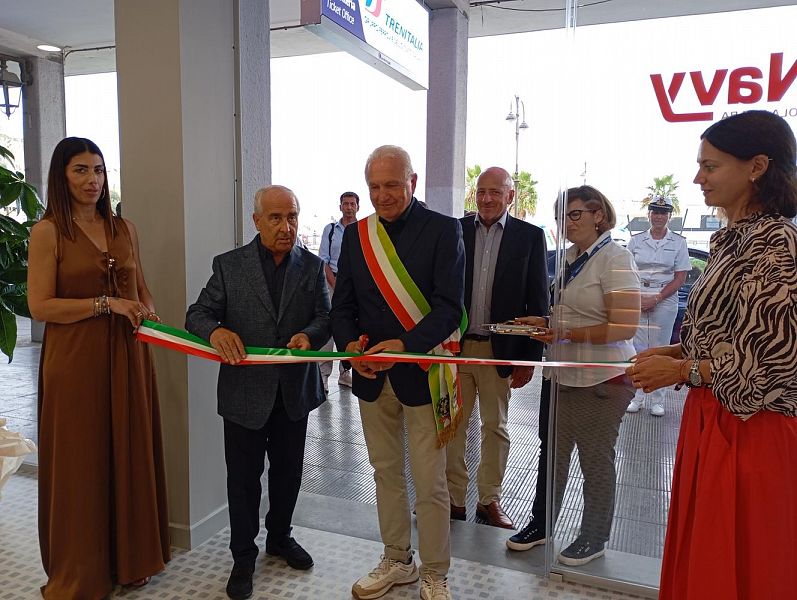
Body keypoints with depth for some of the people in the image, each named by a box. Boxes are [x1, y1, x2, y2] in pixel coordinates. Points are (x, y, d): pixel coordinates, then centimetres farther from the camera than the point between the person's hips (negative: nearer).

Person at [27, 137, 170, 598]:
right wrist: (105, 304, -17)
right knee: (81, 461, 7)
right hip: (75, 360, -4)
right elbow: (40, 305, -10)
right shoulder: (48, 231, -5)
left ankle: (132, 555, 31)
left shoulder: (124, 229, 9)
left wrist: (151, 314, -2)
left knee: (131, 452, 12)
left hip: (128, 355, 5)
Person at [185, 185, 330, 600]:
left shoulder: (312, 266, 2)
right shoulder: (229, 265, -3)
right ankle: (243, 556, 31)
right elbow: (197, 315, -5)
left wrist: (309, 335, -25)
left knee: (288, 471, 19)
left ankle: (280, 537, 43)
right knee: (243, 477, 10)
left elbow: (325, 316, -3)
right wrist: (215, 331, -28)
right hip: (245, 391, -2)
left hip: (294, 390, 2)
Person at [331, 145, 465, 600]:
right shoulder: (356, 235, 7)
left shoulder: (443, 230, -7)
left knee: (430, 484, 6)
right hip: (371, 376, 5)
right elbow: (342, 306, 8)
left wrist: (403, 346, -28)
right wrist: (351, 344, -13)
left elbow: (450, 307, -15)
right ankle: (396, 561, 38)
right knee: (387, 474, 18)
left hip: (421, 374, -4)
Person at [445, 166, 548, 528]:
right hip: (455, 346, 1)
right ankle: (454, 498, 25)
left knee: (495, 428, 13)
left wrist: (530, 357, -3)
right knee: (452, 425, 9)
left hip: (499, 350, 0)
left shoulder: (530, 236, -1)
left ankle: (489, 499, 30)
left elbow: (538, 301, -1)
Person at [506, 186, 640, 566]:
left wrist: (565, 334, -20)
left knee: (595, 459, 9)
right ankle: (540, 524, 32)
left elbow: (625, 326, -22)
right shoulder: (568, 258, 8)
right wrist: (543, 323, 3)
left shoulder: (615, 258, -14)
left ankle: (594, 538, 29)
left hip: (601, 378, -7)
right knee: (552, 451, 15)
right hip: (561, 374, 7)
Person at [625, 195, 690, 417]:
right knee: (637, 349, 1)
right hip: (637, 299, 2)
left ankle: (657, 400, 10)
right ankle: (637, 396, 10)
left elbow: (680, 277, -1)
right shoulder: (636, 240, 8)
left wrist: (657, 298, -11)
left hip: (665, 300, -1)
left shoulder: (678, 242, 3)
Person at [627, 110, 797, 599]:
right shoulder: (736, 238, 12)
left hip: (750, 431, -9)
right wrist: (673, 352, 5)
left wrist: (681, 370, -14)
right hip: (713, 420, 9)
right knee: (699, 559, 19)